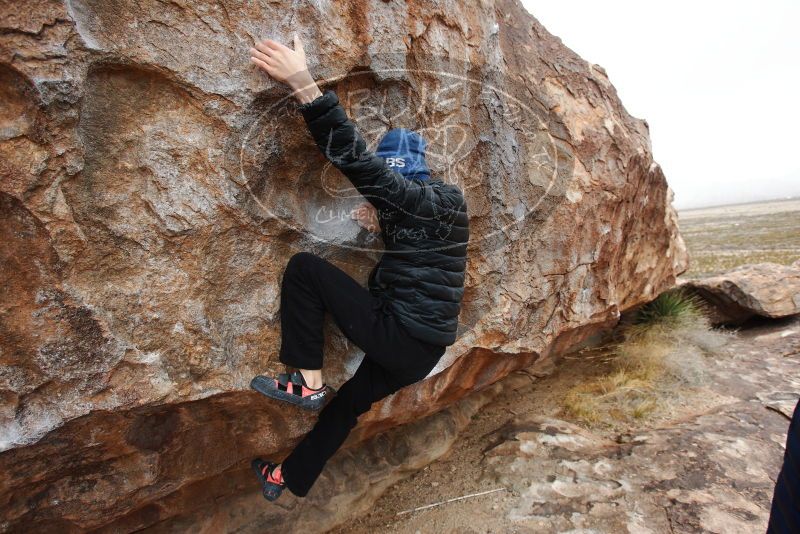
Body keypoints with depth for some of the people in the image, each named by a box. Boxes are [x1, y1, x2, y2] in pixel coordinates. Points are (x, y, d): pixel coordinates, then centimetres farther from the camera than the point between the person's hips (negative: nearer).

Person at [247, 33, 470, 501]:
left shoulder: (426, 200, -16)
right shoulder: (438, 203, 13)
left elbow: (357, 160, -25)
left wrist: (303, 83, -24)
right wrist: (381, 225, 9)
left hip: (398, 337, -10)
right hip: (424, 349, 10)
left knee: (305, 267, -9)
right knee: (348, 403, 27)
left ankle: (308, 383, -2)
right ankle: (289, 478, 49)